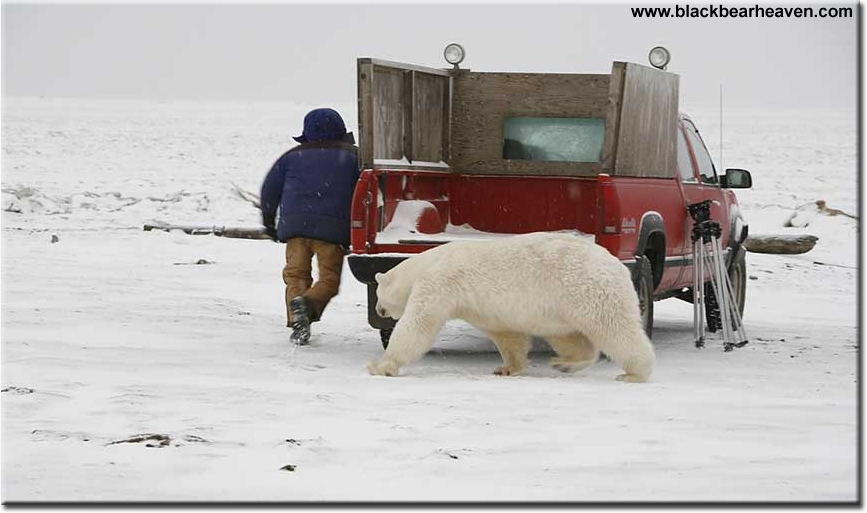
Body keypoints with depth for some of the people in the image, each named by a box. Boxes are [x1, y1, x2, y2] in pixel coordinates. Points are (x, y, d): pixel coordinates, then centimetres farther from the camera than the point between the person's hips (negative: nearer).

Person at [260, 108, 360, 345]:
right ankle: (308, 302, -27)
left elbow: (269, 189, 19)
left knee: (296, 274, 9)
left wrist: (268, 221, 31)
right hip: (333, 227, -2)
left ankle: (296, 319, -13)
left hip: (295, 225, 2)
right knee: (329, 279, 3)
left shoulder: (293, 156, 16)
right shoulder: (352, 156, 11)